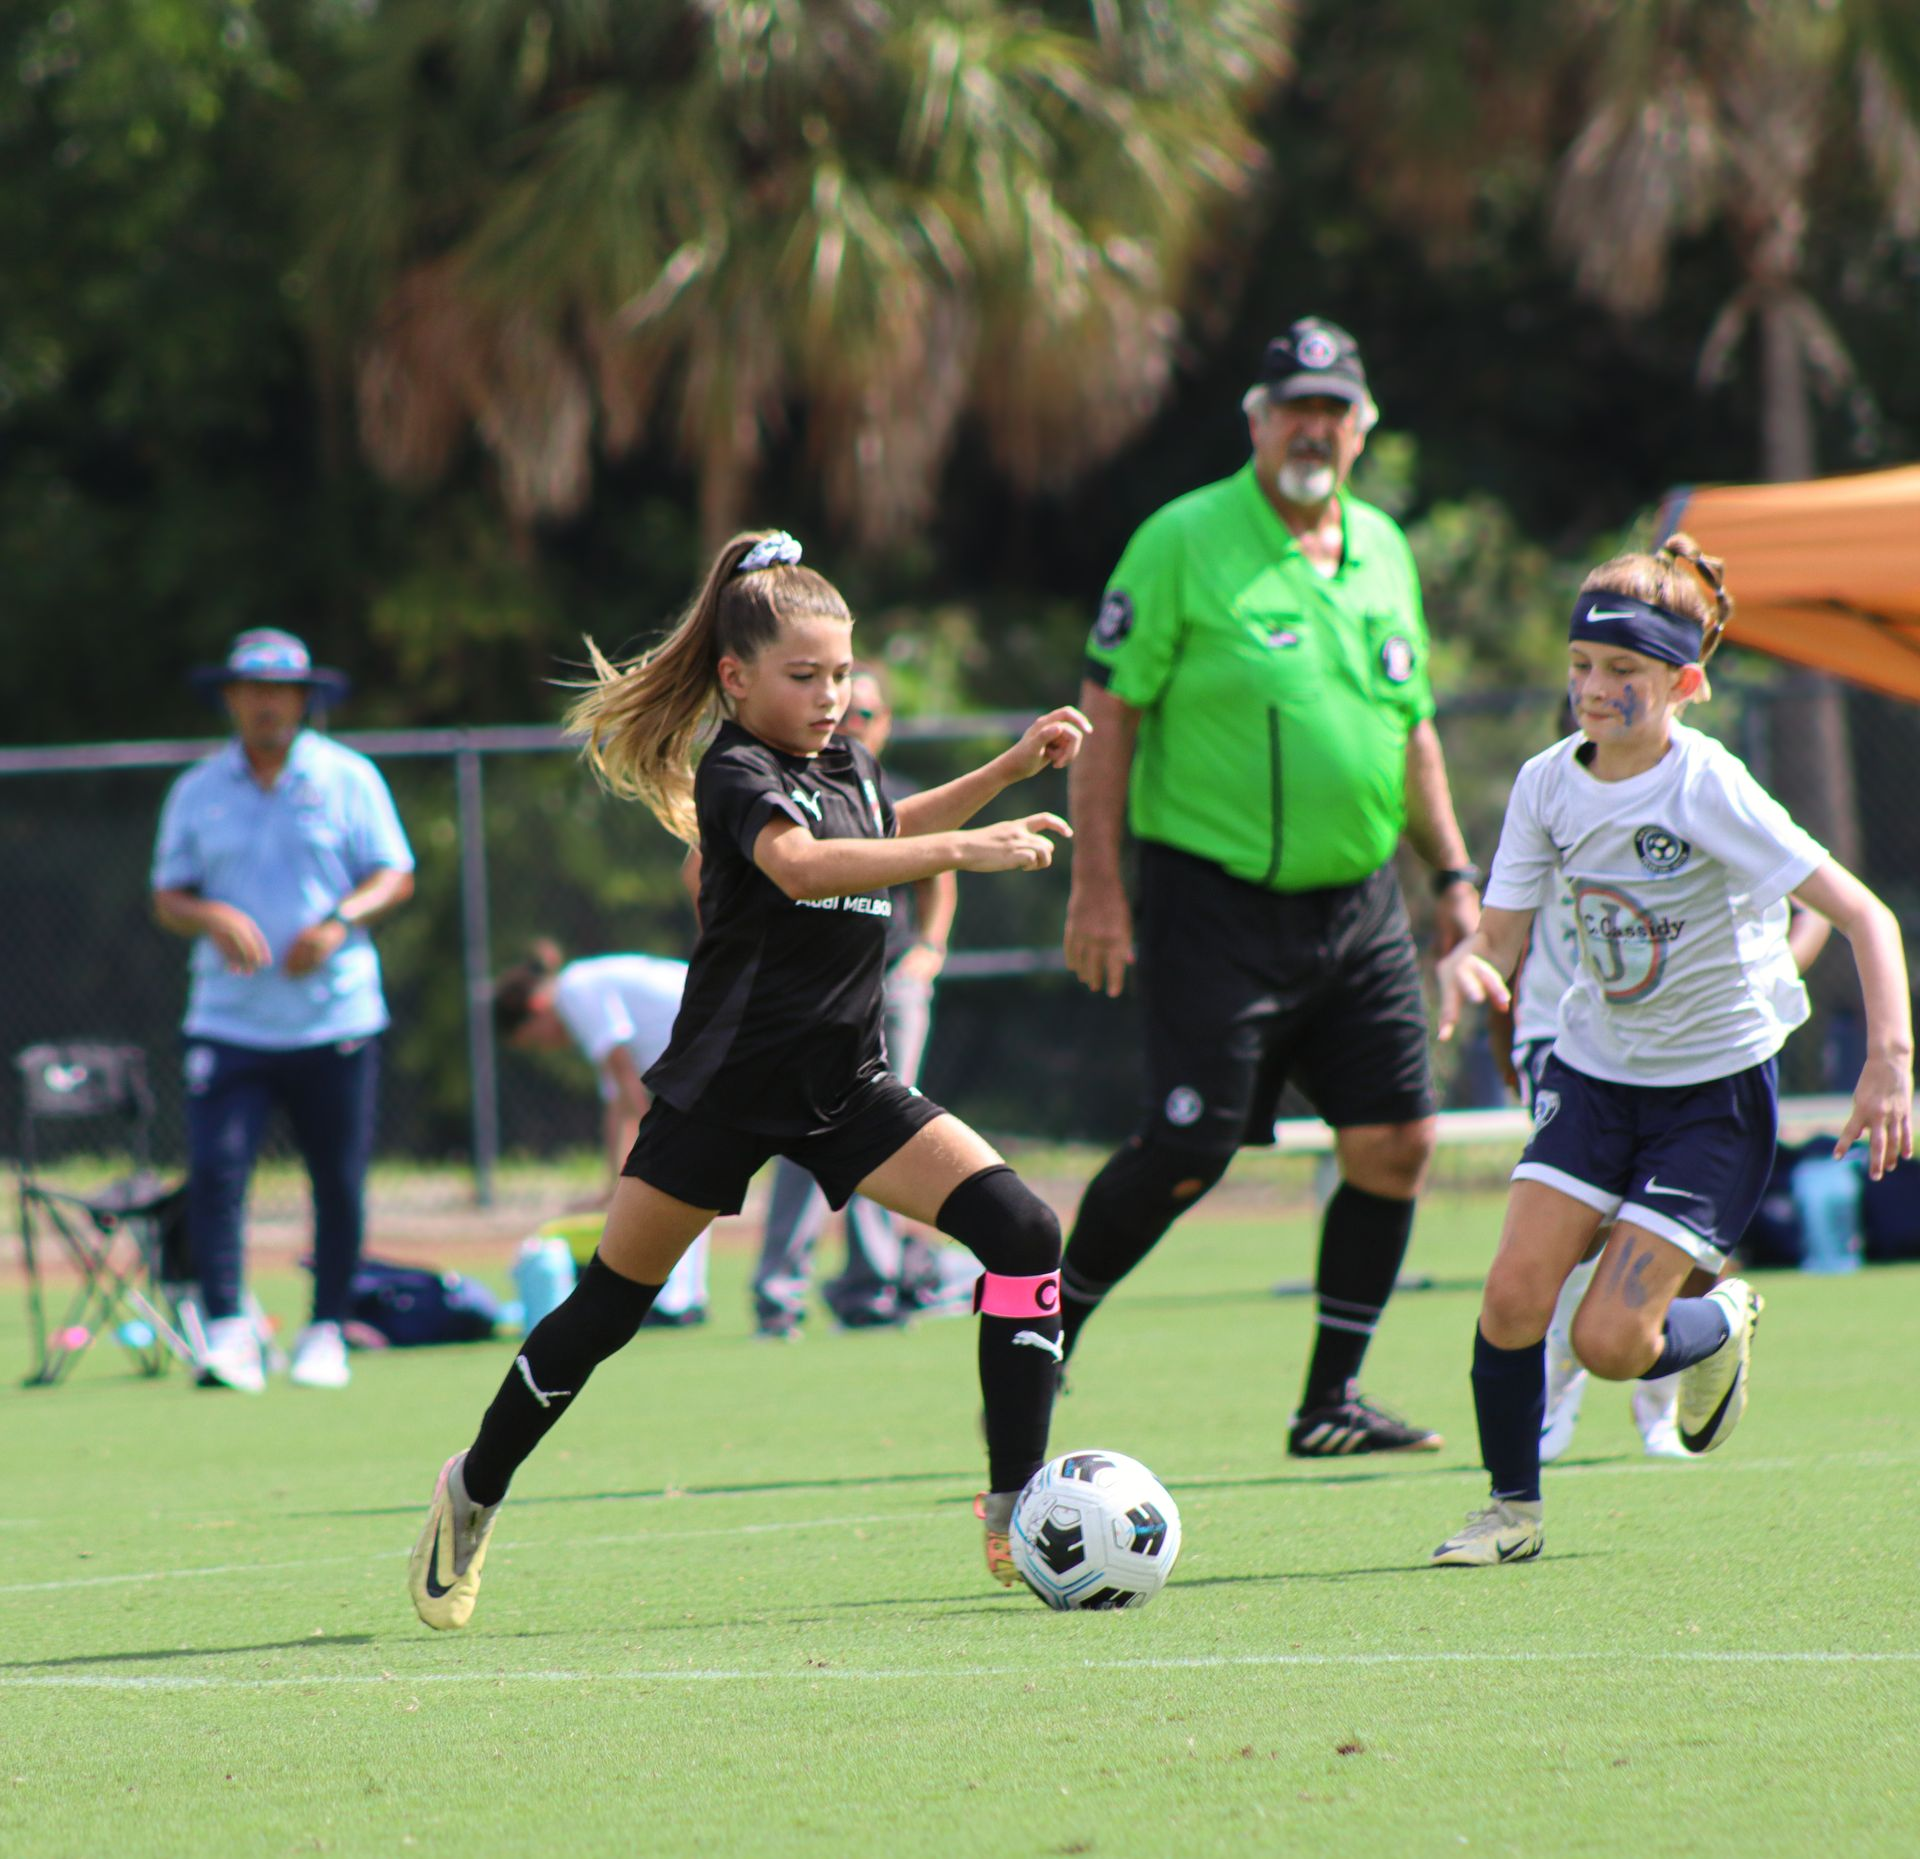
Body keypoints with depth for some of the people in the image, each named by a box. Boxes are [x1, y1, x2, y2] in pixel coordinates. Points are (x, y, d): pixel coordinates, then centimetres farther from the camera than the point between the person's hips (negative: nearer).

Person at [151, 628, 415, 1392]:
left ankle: (325, 1334, 12)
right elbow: (168, 898, 10)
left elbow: (395, 877, 2)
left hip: (336, 1020, -1)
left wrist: (340, 922, -16)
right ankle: (228, 1330, -16)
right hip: (229, 1022, 1)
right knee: (214, 1168, -15)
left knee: (339, 1182, 1)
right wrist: (212, 918, -12)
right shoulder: (197, 791, 10)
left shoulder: (348, 778, 6)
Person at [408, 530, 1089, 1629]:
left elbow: (888, 830, 34)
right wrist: (958, 851, -44)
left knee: (1023, 1229, -12)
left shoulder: (845, 763, 9)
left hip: (842, 1084, 6)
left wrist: (1010, 770, 23)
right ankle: (476, 1492, 26)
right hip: (726, 1084, -6)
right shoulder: (737, 772, -14)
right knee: (612, 1302, 3)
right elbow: (798, 862, -36)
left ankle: (1019, 1509, -12)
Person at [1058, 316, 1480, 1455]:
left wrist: (1452, 870, 17)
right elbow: (1108, 712, -7)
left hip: (1359, 907, 6)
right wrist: (1097, 883, -13)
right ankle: (1046, 1340, 8)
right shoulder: (1185, 543, -6)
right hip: (1216, 902, -6)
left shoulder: (1382, 551, 13)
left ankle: (1332, 1403, 9)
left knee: (1396, 1143, -1)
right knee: (1189, 1151, -12)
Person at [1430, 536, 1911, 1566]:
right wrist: (1465, 965, -23)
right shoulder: (1549, 785, -4)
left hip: (1716, 1089, -5)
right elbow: (1500, 937, 2)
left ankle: (1721, 1323, 23)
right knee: (1513, 1298, -12)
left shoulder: (1707, 791, -21)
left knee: (1609, 1343, -11)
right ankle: (1513, 1507, 9)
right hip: (1595, 1070, 5)